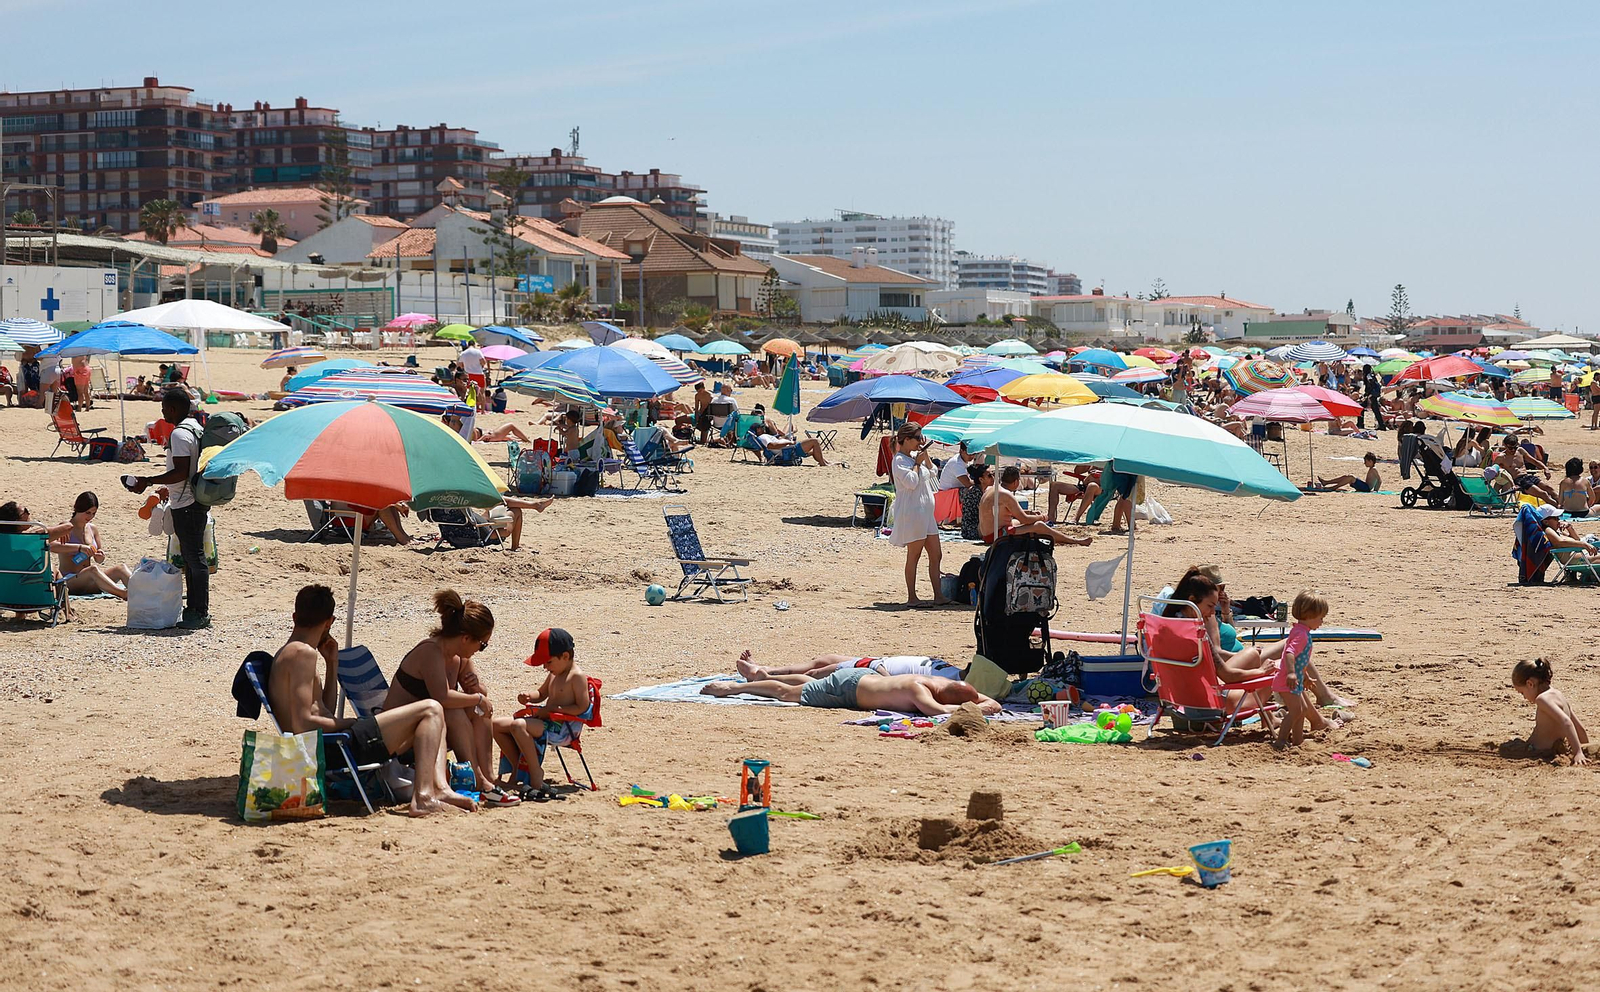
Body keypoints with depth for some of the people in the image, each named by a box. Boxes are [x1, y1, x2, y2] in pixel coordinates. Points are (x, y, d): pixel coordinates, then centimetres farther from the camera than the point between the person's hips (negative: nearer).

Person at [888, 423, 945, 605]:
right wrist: (917, 463, -11)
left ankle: (938, 595, 9)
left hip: (926, 512, 9)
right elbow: (911, 482, -22)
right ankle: (911, 597, 3)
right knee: (914, 555, -3)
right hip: (911, 513, -9)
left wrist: (926, 456, 7)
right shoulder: (899, 460, -11)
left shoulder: (915, 456, 15)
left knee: (936, 555, 7)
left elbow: (933, 473, 18)